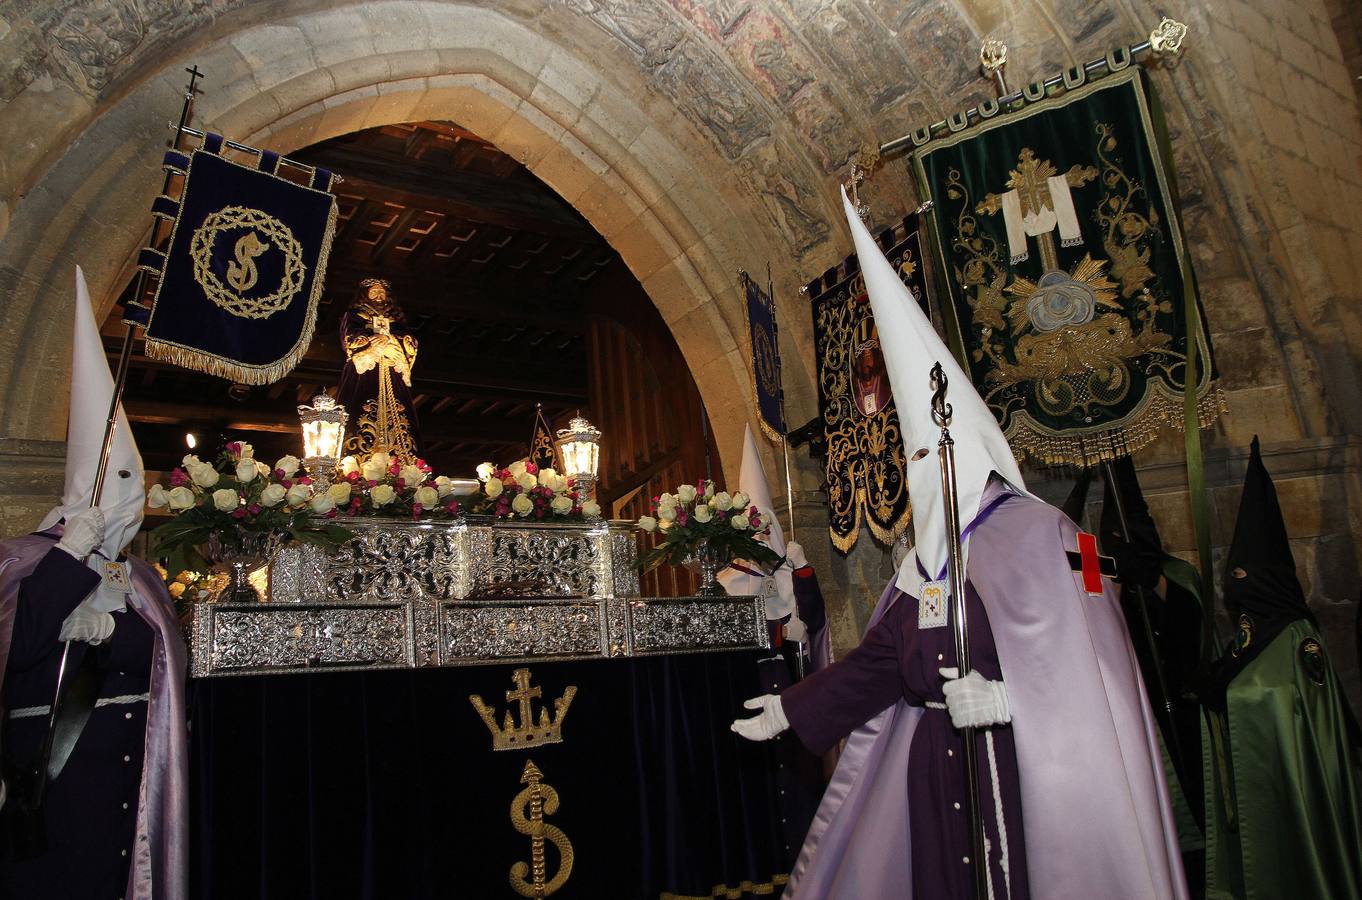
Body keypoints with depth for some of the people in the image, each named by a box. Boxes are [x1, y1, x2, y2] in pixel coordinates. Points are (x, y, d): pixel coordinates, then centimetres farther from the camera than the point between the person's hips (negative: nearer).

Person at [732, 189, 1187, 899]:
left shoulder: (1036, 534, -9)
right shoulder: (927, 555, 10)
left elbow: (1083, 665, -14)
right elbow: (876, 662, 11)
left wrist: (1006, 699, -26)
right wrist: (790, 710, 10)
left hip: (1022, 767, -6)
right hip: (936, 766, 6)